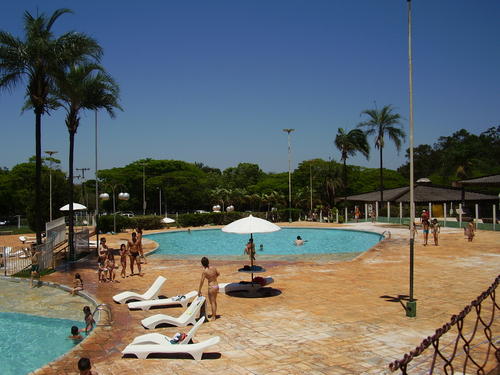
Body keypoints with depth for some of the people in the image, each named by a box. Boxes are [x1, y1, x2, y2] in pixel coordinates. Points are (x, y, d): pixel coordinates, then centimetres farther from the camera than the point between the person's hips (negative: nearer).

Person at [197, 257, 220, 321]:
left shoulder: (204, 271, -17)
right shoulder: (213, 268, -2)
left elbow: (202, 282, -14)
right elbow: (218, 274, 16)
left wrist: (199, 290, -6)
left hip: (211, 287, -6)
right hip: (217, 286, 6)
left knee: (212, 302, 7)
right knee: (214, 301, 23)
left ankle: (213, 317, 14)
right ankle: (215, 314, 36)